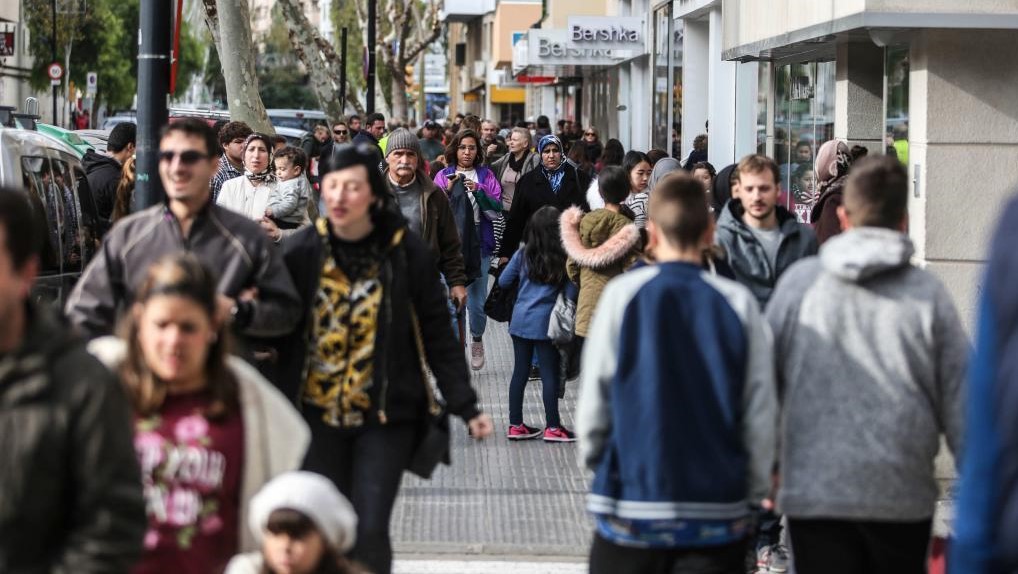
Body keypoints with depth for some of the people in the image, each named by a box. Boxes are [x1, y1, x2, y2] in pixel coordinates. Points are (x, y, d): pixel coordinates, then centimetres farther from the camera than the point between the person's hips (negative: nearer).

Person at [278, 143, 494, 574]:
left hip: (385, 415, -1)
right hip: (317, 413, 2)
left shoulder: (406, 254, -3)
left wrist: (466, 407, -4)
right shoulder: (301, 251, -1)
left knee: (369, 532, -7)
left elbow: (437, 337, 1)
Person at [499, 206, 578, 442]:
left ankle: (515, 425, 16)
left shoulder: (523, 255, 0)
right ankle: (552, 427, 8)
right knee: (550, 374, 3)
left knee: (520, 372, 11)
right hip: (545, 323, -4)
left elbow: (503, 281, 8)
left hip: (520, 319, 4)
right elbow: (570, 294, -8)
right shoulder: (564, 258, -10)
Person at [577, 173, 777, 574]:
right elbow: (761, 410, 1)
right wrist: (756, 491, 13)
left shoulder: (622, 295, -5)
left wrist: (592, 458, 17)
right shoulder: (739, 303, -2)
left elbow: (593, 399, -1)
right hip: (717, 514, 0)